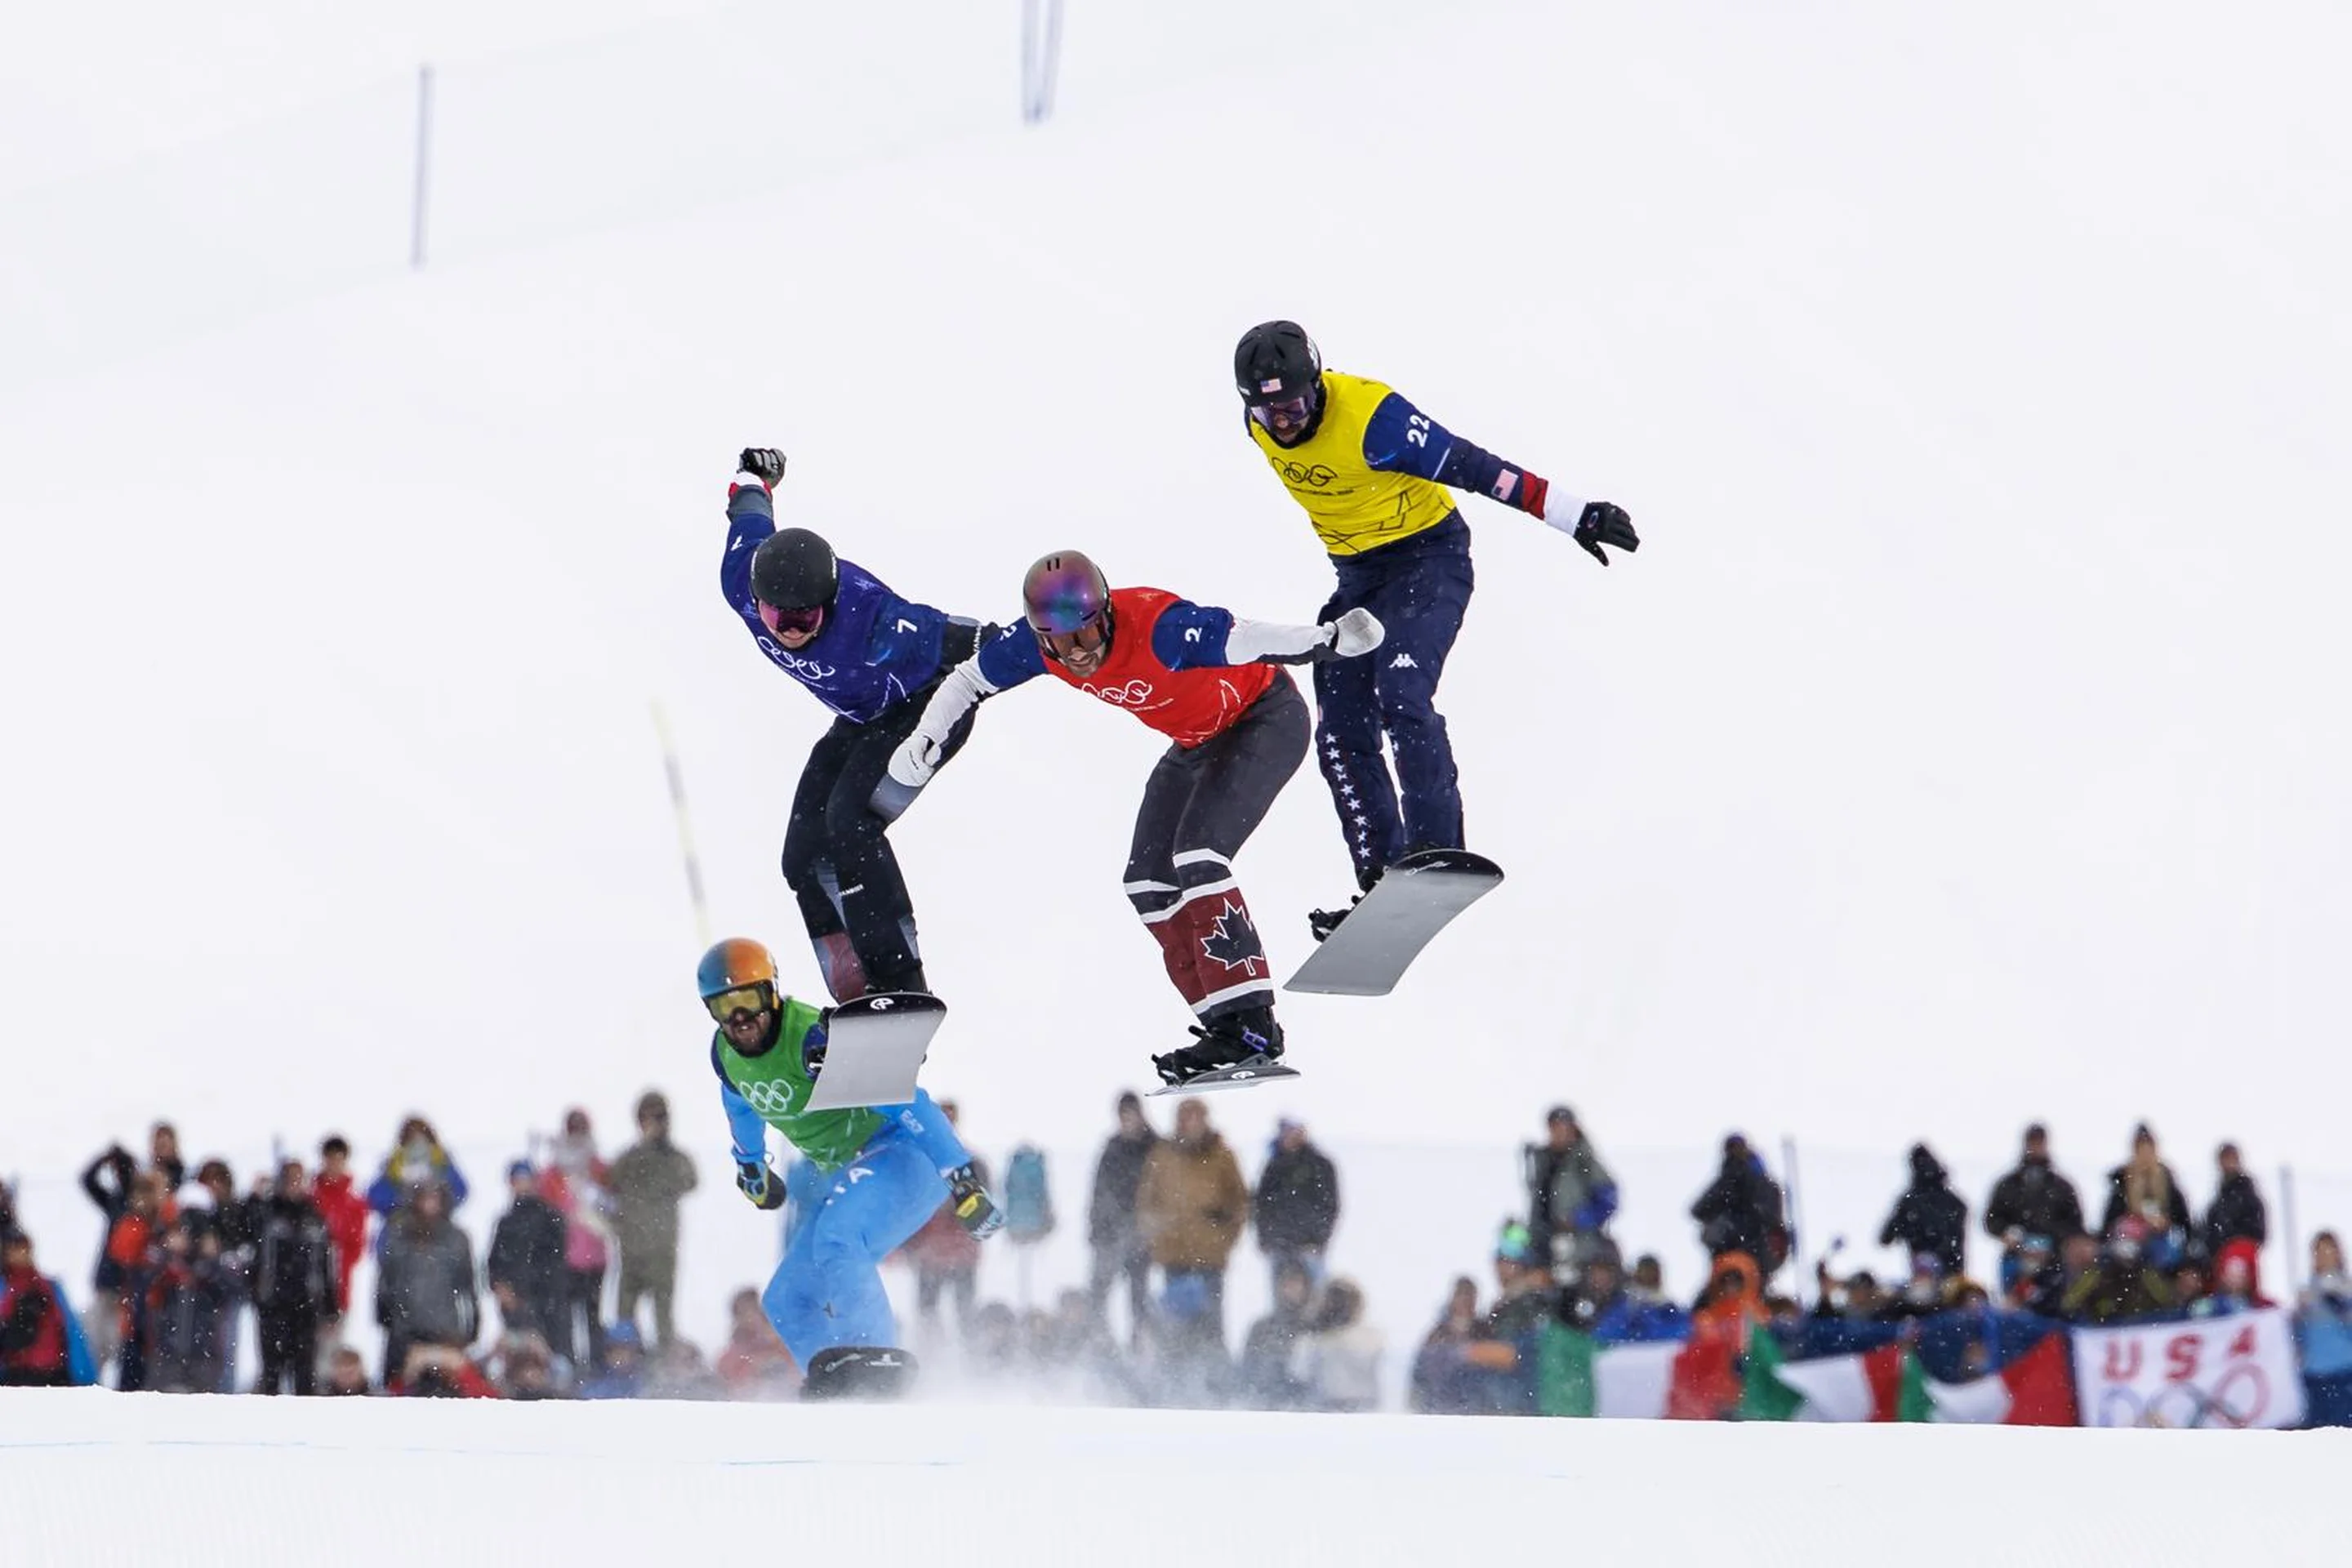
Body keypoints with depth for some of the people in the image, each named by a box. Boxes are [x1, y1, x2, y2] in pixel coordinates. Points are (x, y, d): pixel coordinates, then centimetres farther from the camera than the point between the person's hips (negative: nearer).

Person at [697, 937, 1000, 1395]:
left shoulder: (812, 1039, -26)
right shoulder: (726, 1053, 0)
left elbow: (905, 1101, -29)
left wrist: (962, 1181, -34)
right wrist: (750, 1165, 42)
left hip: (905, 1154, -9)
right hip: (852, 1172, 9)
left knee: (835, 1238, -35)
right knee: (786, 1302, 3)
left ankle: (873, 1356, -34)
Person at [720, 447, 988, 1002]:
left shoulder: (870, 625, -42)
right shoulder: (742, 580, -23)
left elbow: (969, 641, -31)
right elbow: (750, 509, -1)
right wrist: (754, 473, 21)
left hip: (930, 705, -8)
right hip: (862, 719, 8)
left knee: (849, 821, -28)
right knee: (805, 859, -5)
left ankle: (901, 987, -27)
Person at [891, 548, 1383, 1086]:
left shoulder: (1157, 627, -37)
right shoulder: (1034, 644, -17)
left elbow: (1249, 641, -42)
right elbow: (966, 681, -1)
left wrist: (1332, 639, -58)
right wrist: (926, 740, -17)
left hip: (1266, 719, -8)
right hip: (1197, 741, 8)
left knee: (1196, 858, -24)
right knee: (1149, 884, 2)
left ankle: (1251, 1024, -23)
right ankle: (1225, 1021, 4)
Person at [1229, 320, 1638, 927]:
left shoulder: (1370, 416, -29)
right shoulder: (1259, 424, -9)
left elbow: (1473, 468, -28)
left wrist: (1574, 514, -27)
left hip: (1429, 558, -7)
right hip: (1357, 576, 7)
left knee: (1401, 695, -27)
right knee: (1342, 737, 0)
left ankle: (1437, 855, -24)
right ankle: (1383, 882, 5)